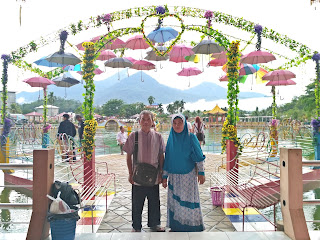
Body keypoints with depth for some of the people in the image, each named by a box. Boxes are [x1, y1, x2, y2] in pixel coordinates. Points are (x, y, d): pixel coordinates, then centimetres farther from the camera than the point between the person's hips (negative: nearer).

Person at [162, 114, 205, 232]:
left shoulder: (191, 138, -6)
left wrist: (201, 172, -6)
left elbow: (199, 156, -3)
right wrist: (164, 176, 7)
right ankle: (175, 226, 23)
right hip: (174, 176, 3)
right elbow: (167, 159, 8)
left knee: (188, 200, 1)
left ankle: (192, 226, 17)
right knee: (174, 200, 9)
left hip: (188, 175, -3)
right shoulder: (171, 139, 3)